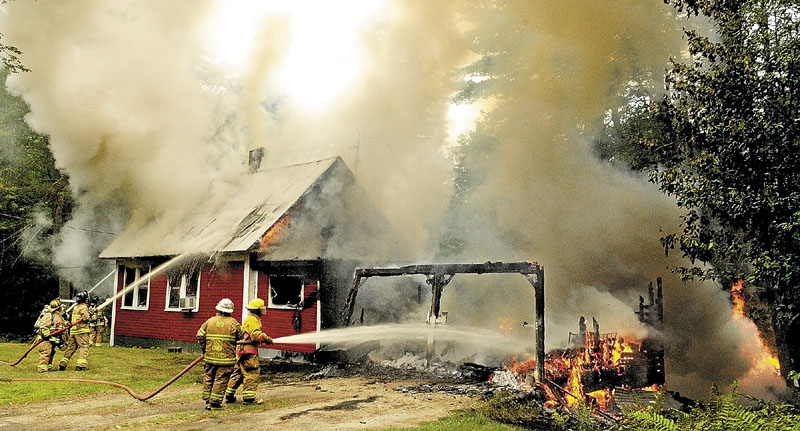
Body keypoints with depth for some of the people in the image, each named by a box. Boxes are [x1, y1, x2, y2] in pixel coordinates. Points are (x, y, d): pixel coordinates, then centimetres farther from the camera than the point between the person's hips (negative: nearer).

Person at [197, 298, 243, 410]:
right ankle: (215, 402, 2)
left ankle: (207, 401, 19)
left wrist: (204, 348, 16)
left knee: (208, 378, 15)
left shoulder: (209, 321, 1)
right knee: (221, 380, 3)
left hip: (210, 356, 3)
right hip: (226, 358, -3)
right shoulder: (233, 323, -5)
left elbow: (200, 336, 2)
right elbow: (242, 336, 6)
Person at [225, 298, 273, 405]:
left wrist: (264, 339, 13)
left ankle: (229, 396, 23)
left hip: (243, 351, 11)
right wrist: (267, 338, -12)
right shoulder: (252, 320, -13)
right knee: (252, 373, -7)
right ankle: (248, 397, -6)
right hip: (248, 352, -11)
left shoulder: (251, 319, 21)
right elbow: (255, 335, -23)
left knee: (238, 373, 16)